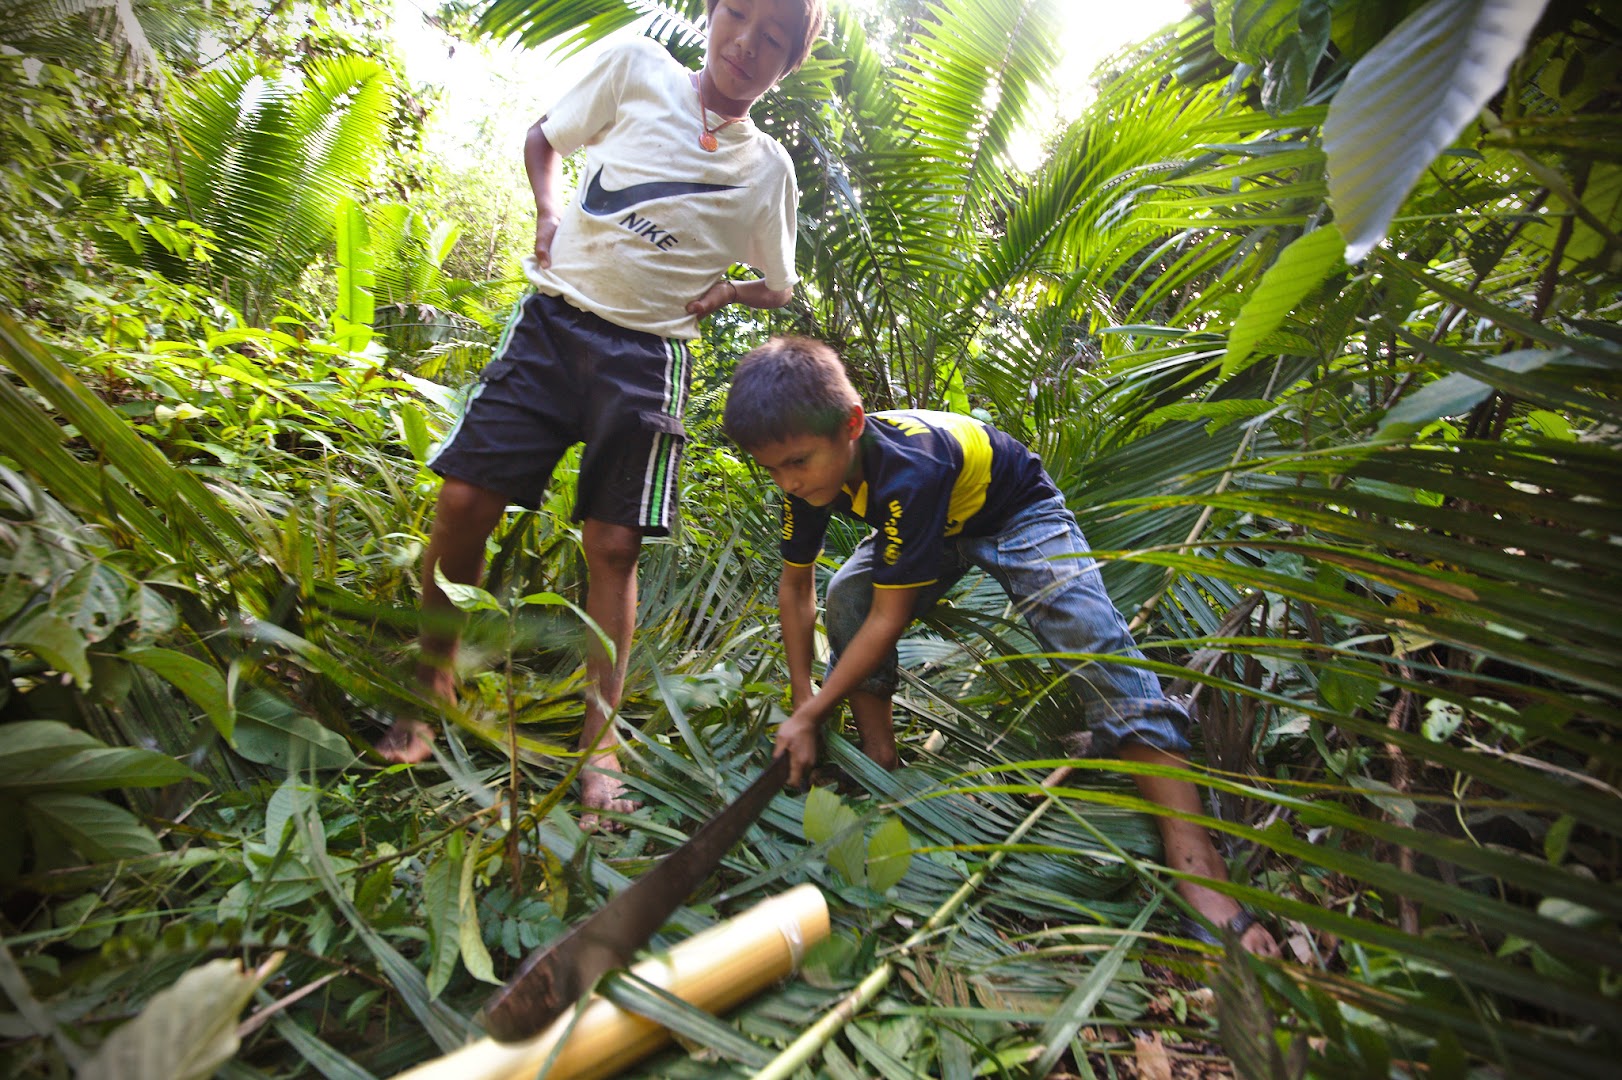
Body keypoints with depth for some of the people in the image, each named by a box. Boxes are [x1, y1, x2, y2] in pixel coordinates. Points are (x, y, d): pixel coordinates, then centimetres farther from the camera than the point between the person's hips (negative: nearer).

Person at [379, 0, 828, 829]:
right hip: (553, 322, 1)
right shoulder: (636, 70, 9)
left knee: (614, 546, -5)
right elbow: (544, 138, 20)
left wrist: (726, 291, 1)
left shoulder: (769, 170, 10)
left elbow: (778, 288, 20)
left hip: (648, 359, 0)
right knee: (465, 500, -6)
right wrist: (547, 215, 2)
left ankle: (598, 745, 7)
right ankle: (431, 685, 17)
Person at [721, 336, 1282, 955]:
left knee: (1094, 642, -25)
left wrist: (809, 717, -28)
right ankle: (881, 769, -2)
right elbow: (795, 587, -9)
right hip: (936, 527, 7)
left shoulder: (905, 470, -42)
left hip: (1017, 514, -6)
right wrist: (801, 702, -10)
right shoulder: (809, 471, -20)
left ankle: (1204, 883, -25)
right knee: (846, 598, -17)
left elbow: (889, 620, -36)